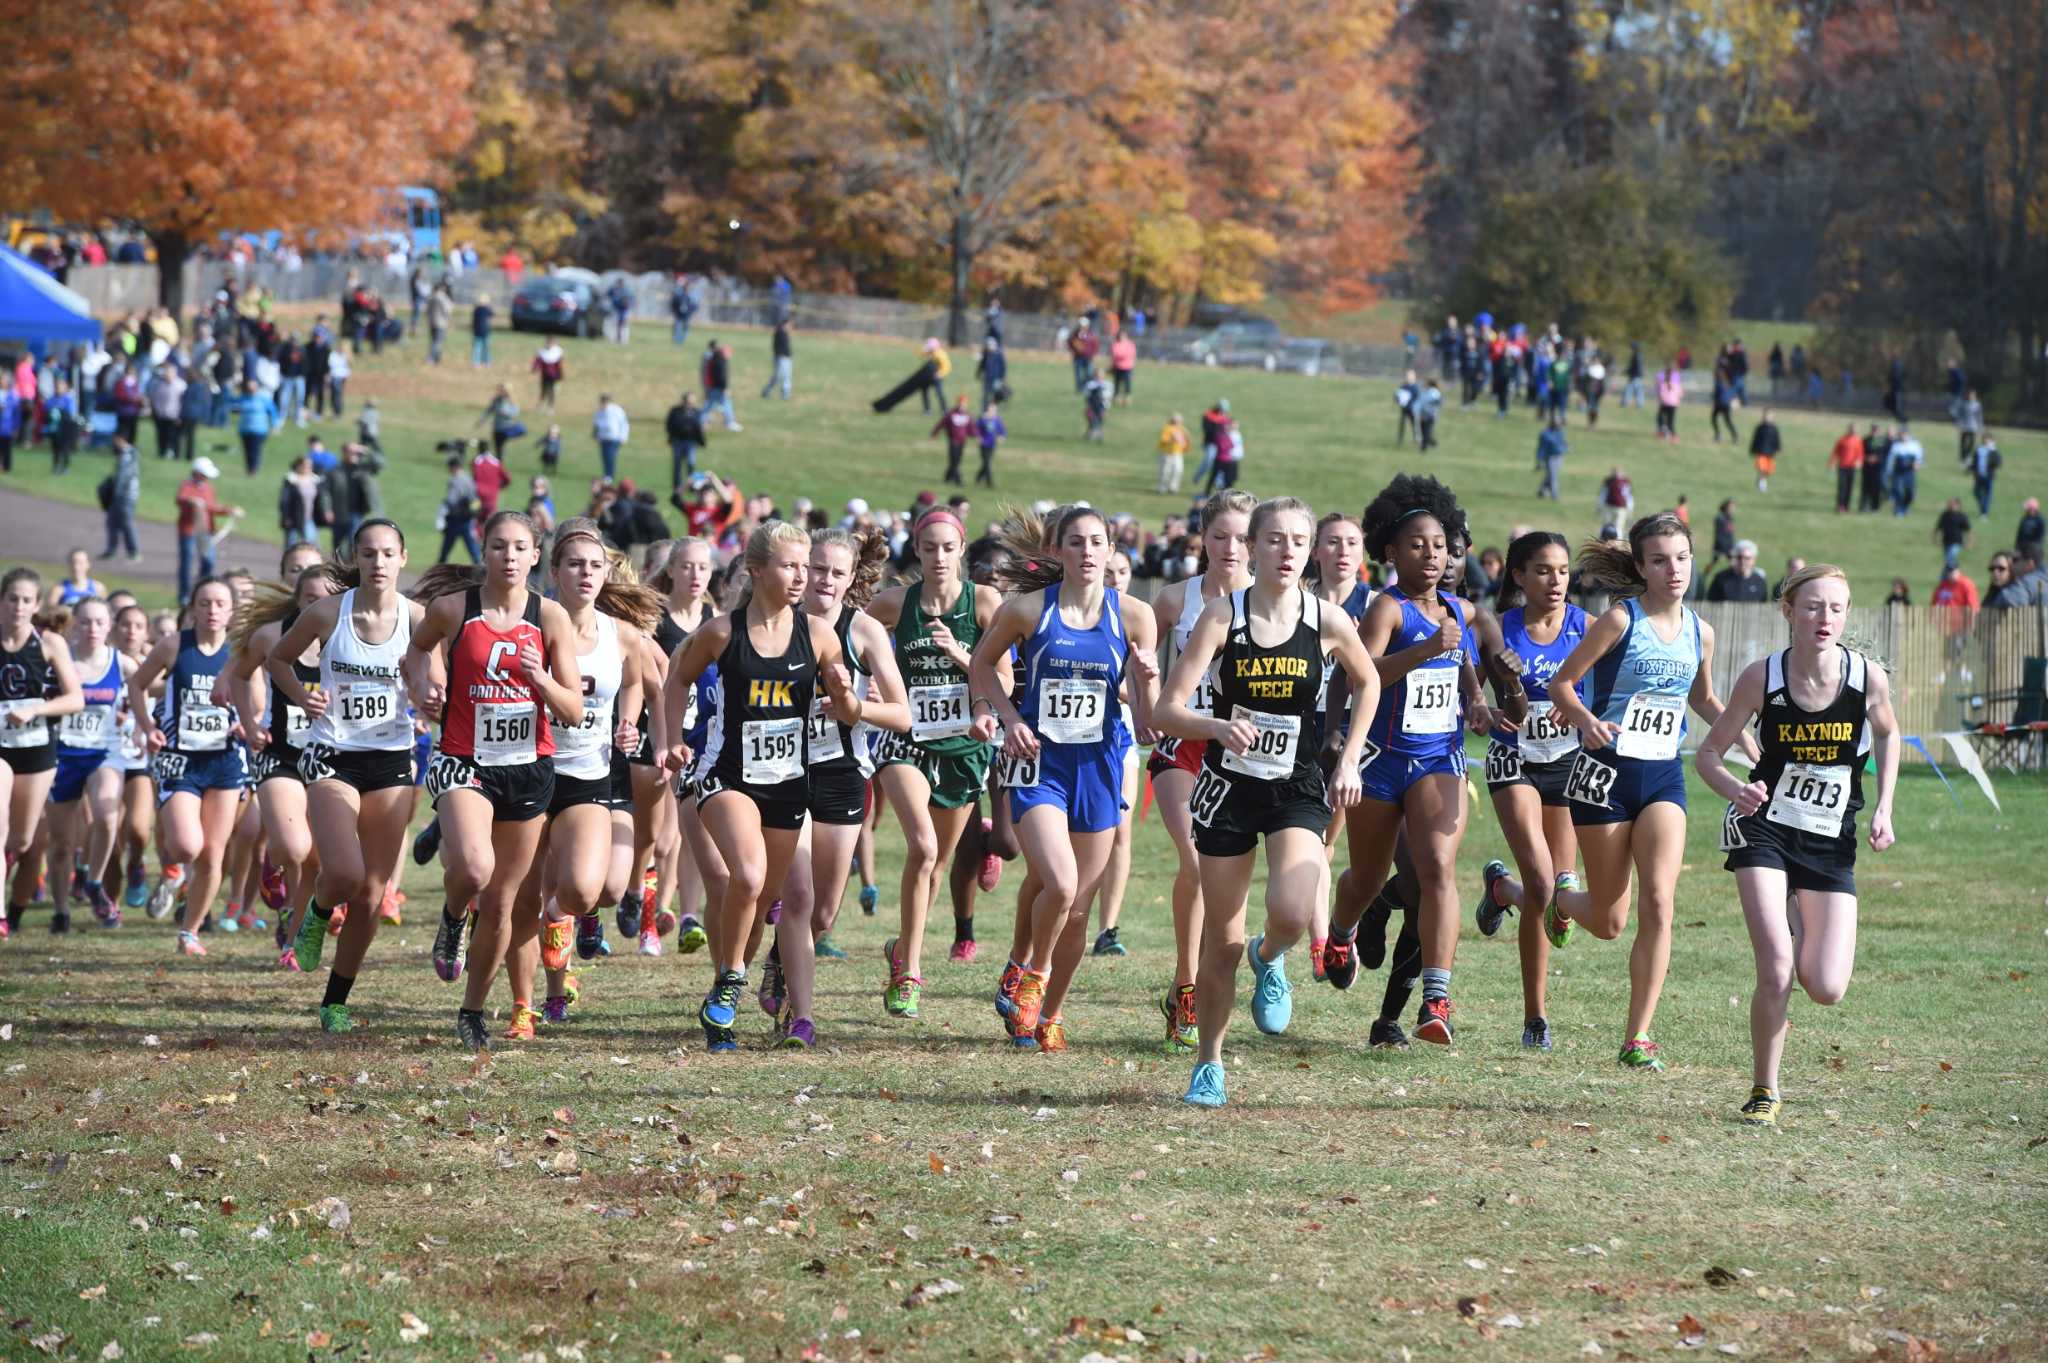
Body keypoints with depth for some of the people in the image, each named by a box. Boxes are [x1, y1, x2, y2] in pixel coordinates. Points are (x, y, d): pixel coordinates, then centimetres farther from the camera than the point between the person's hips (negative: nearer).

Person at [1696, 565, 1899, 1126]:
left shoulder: (1868, 679, -10)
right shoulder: (1762, 677, -13)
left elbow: (1887, 735, 12)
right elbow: (1708, 753, -4)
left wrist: (1883, 809, 3)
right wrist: (1735, 789, -25)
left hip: (1832, 843, 2)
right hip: (1764, 830, -2)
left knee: (1827, 991, -6)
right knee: (1776, 972, -18)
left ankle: (1802, 930, 31)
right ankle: (1764, 1091, 3)